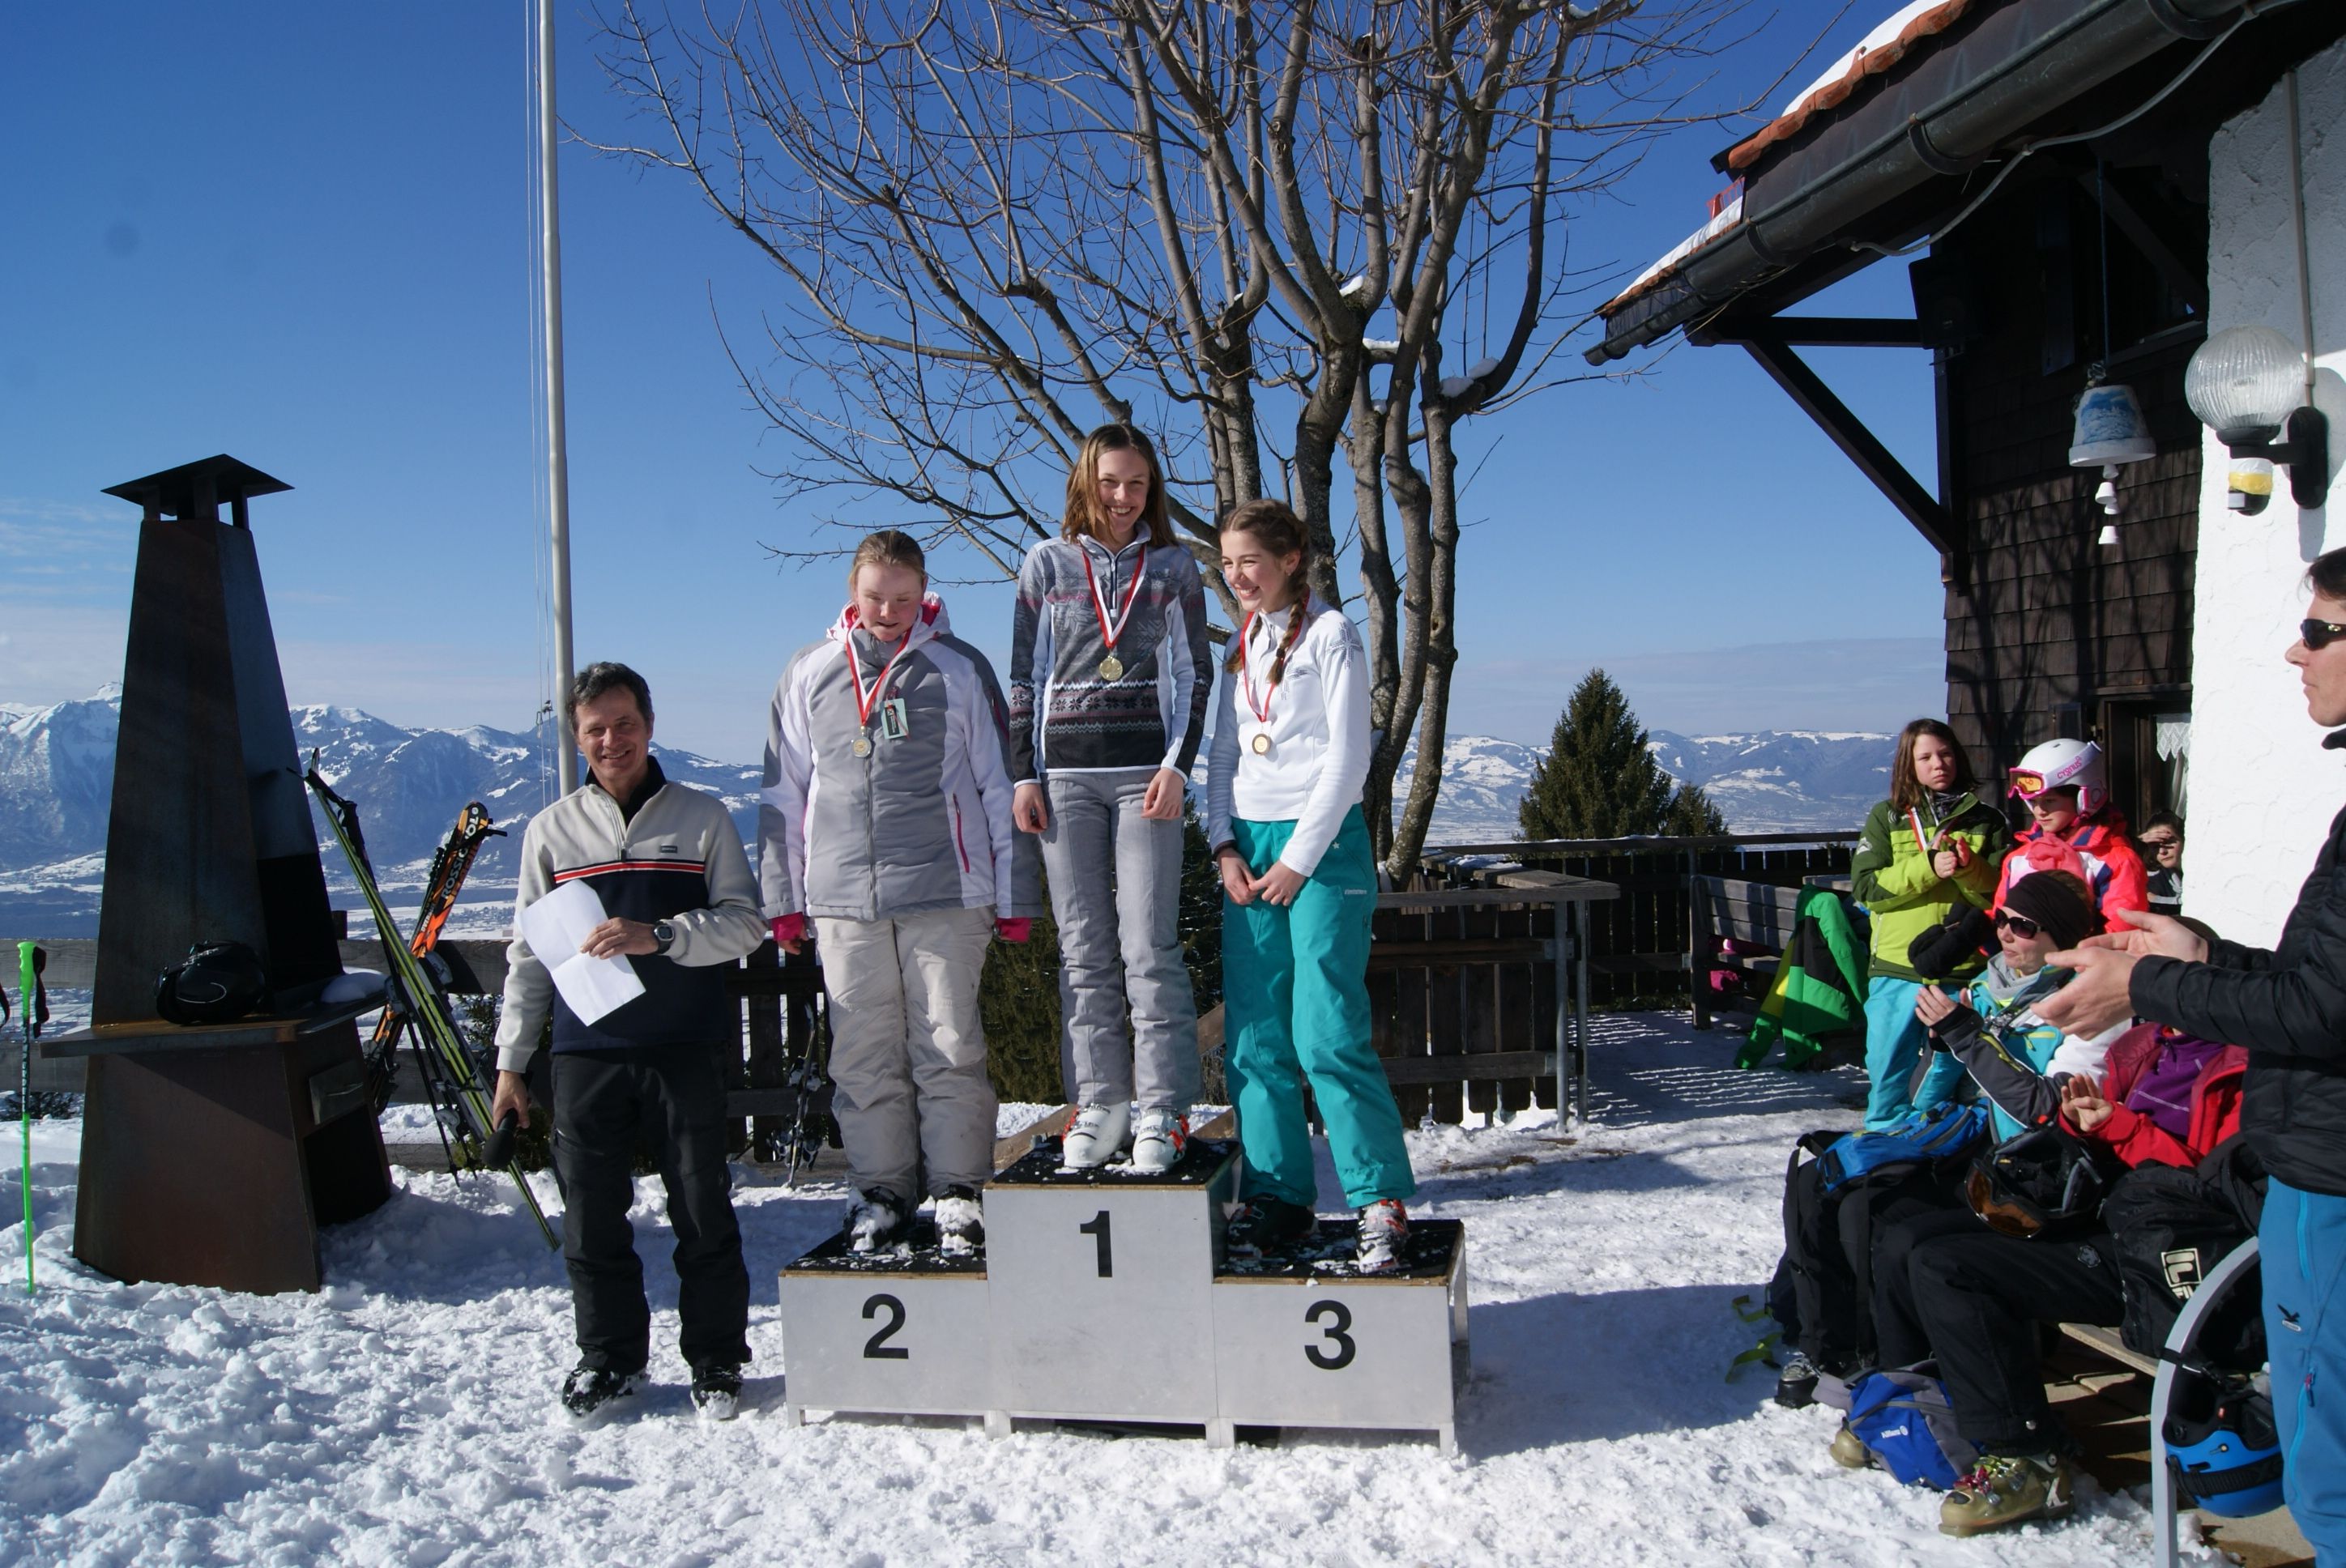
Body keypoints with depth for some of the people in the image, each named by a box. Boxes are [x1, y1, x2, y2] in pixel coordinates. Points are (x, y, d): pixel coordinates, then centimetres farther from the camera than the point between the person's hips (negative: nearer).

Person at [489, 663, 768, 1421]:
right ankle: (609, 1356, 25)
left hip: (686, 1050, -2)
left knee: (703, 1214, 2)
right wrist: (510, 1060, 10)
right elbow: (528, 955, 13)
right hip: (587, 1053, 2)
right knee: (592, 1216, 6)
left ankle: (716, 1361, 17)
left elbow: (745, 923, 0)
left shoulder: (702, 817, 6)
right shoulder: (551, 830, 11)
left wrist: (659, 936, -16)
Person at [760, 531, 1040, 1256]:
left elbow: (999, 785, 6)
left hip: (946, 895, -2)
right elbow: (783, 793, 15)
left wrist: (1015, 895, 3)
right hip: (843, 898, 3)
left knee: (949, 1048, -1)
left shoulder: (960, 668, 5)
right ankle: (881, 1189, 19)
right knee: (863, 1056, 6)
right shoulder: (809, 673, 12)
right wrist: (782, 896, 10)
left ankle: (959, 1189, 11)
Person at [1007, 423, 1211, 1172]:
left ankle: (1162, 1110, 1)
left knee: (1149, 946, -6)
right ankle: (1097, 1104, 10)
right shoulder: (1046, 564, 10)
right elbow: (1024, 677, 10)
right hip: (1065, 774, 2)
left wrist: (1178, 766, -5)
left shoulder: (1174, 568, 9)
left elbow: (1195, 676, 7)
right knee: (1083, 949, 3)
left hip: (1145, 772, -1)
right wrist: (1023, 774, 3)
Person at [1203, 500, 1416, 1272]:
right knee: (1254, 1035, 2)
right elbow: (1223, 753, 16)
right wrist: (1225, 846, 2)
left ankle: (1381, 1199, -3)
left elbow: (1349, 758, -8)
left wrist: (1299, 858, -11)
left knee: (1327, 1032, -12)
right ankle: (1278, 1195, 11)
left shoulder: (1329, 633, -2)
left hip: (1324, 841, -6)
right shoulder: (1242, 645, 17)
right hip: (1250, 844, 6)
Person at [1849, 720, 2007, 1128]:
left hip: (1964, 971, 1)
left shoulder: (1986, 820, 7)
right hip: (1898, 969, -1)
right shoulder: (1886, 818, 5)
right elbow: (1866, 888, -6)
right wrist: (1927, 867, -18)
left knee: (1952, 1071, 9)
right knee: (1888, 1068, 3)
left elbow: (2002, 895, 2)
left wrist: (1970, 868, -17)